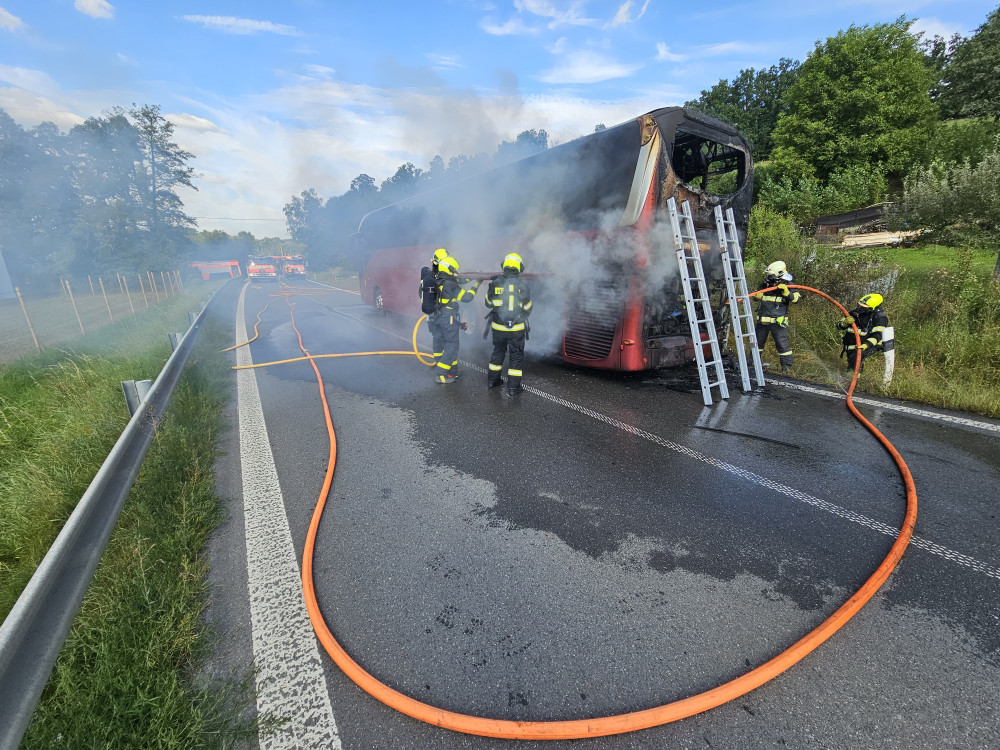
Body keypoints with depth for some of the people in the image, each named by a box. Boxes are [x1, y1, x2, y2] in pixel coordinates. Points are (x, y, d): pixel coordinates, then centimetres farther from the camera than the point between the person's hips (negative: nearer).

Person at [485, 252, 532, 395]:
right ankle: (513, 387, 10)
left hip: (498, 327, 3)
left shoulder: (495, 283, -4)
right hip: (517, 328, -2)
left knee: (498, 352, 21)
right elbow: (527, 308, 0)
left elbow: (488, 305, 7)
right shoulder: (522, 284, -9)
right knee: (516, 356, 9)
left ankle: (492, 380, 32)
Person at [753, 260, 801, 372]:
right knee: (757, 340, 13)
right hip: (763, 319, 5)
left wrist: (786, 292, -23)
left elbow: (796, 298, -10)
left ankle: (787, 364, 9)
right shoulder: (764, 284, 5)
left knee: (782, 342, -4)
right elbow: (757, 295, 20)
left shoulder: (786, 285, -5)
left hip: (778, 321, -5)